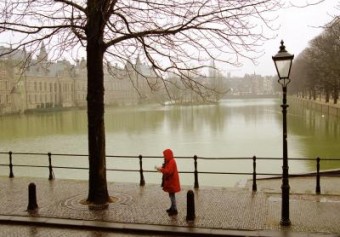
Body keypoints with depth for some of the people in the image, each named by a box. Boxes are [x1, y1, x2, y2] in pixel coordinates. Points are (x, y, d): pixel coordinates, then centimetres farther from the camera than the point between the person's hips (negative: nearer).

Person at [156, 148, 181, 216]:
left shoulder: (171, 162, -22)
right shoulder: (169, 161, 10)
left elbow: (168, 172, -28)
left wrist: (161, 169, -23)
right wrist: (162, 168, 2)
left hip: (172, 181, -10)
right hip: (170, 181, 10)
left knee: (172, 195, -4)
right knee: (171, 195, 19)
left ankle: (175, 210, 2)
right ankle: (172, 207, 31)